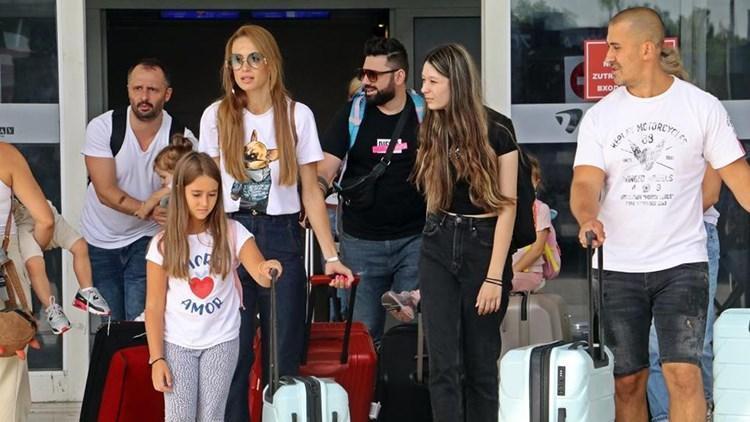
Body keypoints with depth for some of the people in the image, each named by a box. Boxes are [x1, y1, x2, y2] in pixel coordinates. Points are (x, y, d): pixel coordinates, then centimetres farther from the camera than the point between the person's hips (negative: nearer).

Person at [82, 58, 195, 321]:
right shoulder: (102, 127, -16)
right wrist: (148, 210, -35)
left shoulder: (182, 138, -14)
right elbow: (106, 192, -21)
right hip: (99, 240, 0)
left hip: (145, 239, 0)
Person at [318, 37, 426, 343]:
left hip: (414, 238, -1)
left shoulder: (425, 113, 0)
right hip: (361, 240, 1)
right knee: (363, 332, 6)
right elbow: (325, 171, -2)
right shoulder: (352, 113, 2)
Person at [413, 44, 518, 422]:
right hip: (438, 247, 4)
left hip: (484, 244, -4)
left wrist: (495, 277, -13)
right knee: (443, 364, -2)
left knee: (480, 364, 3)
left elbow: (506, 206, -10)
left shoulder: (496, 130, -9)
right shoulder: (431, 130, 6)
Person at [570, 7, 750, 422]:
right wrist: (588, 218, -28)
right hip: (618, 268, 2)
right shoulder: (599, 116, 3)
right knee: (627, 381, 7)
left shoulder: (702, 107, -2)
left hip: (682, 263, -2)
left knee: (683, 373, -14)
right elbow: (586, 181, -6)